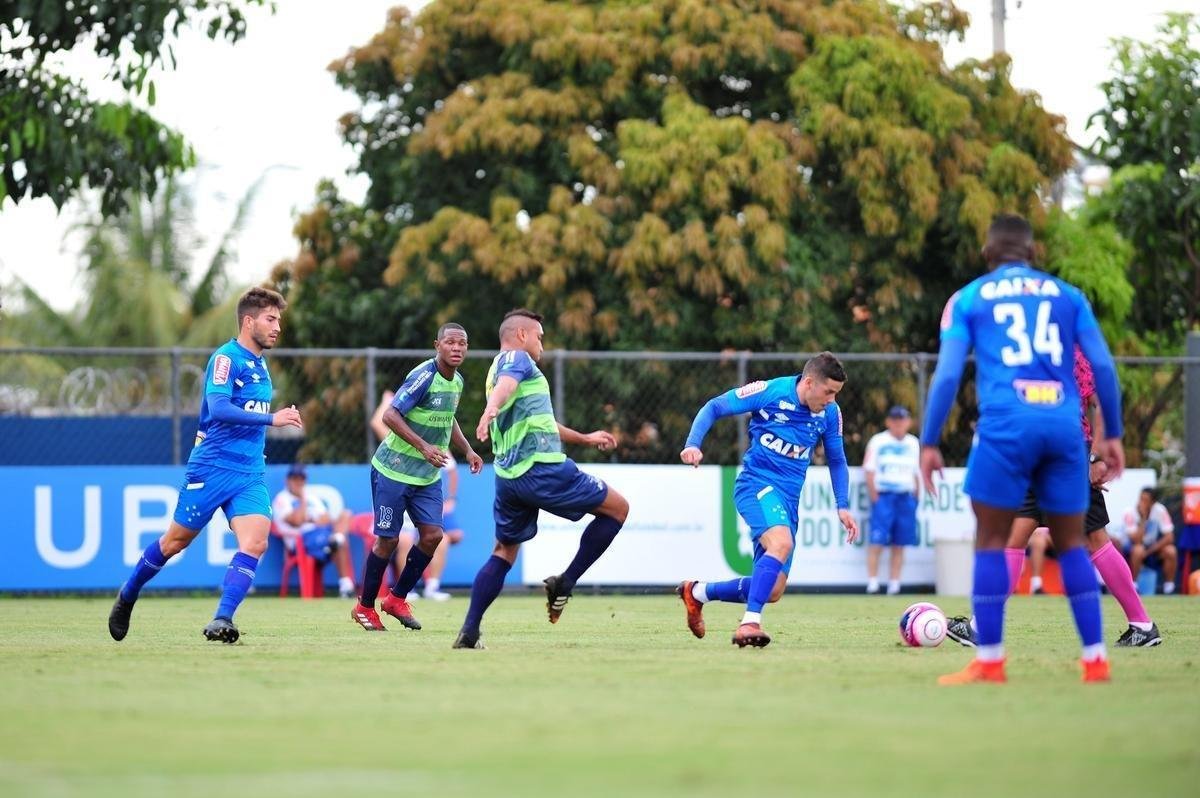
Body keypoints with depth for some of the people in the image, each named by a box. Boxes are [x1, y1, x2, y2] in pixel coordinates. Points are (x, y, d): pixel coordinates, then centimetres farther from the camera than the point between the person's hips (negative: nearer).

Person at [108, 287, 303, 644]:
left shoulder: (260, 365, 14)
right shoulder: (227, 358, -13)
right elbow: (218, 408, -27)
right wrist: (271, 418, -31)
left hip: (250, 473, 6)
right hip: (212, 468, -6)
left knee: (255, 541, -16)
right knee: (176, 541, 6)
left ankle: (222, 620, -19)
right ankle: (126, 598, 28)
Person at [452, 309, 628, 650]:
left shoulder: (503, 364, 27)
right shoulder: (516, 358, -1)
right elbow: (505, 385, -27)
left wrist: (584, 439, 48)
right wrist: (492, 408, -49)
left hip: (508, 477, 9)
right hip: (541, 470, -9)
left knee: (504, 552, 16)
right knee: (617, 507, 4)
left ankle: (469, 632, 4)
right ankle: (564, 584, 2)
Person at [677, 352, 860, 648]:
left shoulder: (830, 413, 4)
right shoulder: (770, 392, -10)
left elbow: (836, 461, 19)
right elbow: (714, 407, -3)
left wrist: (843, 507, 9)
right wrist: (693, 444, -18)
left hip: (789, 498, 6)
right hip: (757, 483, -6)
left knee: (772, 592, 3)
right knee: (781, 543, -36)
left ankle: (697, 592, 25)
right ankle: (750, 623, -35)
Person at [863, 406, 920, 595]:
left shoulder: (913, 443, 15)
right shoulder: (878, 441, 3)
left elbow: (916, 472, 19)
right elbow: (869, 469, 0)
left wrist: (916, 495, 9)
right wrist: (874, 496, -9)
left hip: (906, 497, 4)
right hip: (883, 495, -4)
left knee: (899, 544, 3)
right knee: (877, 542, -12)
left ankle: (894, 584, 5)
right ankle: (873, 582, -11)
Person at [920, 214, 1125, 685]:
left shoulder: (968, 299, 13)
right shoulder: (1067, 295, 18)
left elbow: (947, 373, 4)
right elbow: (1102, 366, 10)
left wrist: (929, 443, 7)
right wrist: (1112, 434, 16)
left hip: (1007, 424, -2)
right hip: (1064, 425, 2)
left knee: (991, 541, 5)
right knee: (1071, 543, 13)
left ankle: (989, 662, 1)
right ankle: (1095, 659, 10)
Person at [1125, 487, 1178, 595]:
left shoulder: (1160, 511, -14)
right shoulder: (1130, 513, -19)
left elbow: (1169, 537, -17)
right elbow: (1137, 541, -27)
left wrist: (1148, 551, -21)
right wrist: (1143, 519, -32)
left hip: (1155, 548, 2)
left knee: (1170, 551, -27)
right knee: (1138, 550, -36)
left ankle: (1169, 589, -11)